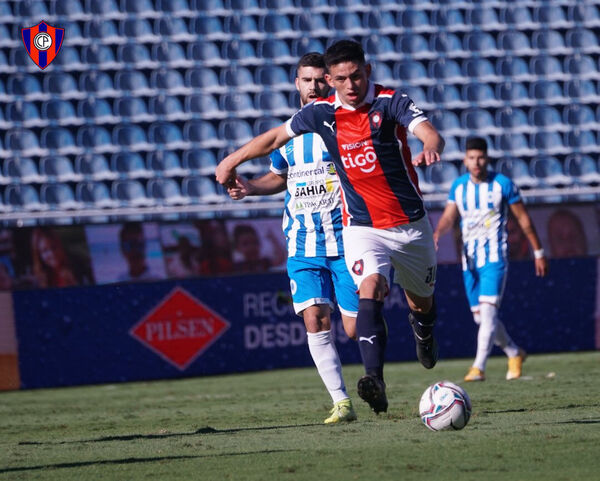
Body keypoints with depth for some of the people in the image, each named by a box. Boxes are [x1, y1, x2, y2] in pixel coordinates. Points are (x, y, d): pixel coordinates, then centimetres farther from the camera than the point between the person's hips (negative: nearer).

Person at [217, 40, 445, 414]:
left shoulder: (391, 102, -13)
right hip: (361, 226, 0)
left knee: (421, 300, 19)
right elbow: (276, 137, 12)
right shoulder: (321, 113, -4)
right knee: (370, 289, -27)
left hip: (411, 223, 0)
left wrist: (431, 148, -54)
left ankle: (424, 328, 58)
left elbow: (430, 133, -30)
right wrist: (233, 160, 20)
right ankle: (375, 379, -39)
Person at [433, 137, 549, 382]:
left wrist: (538, 252, 6)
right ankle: (515, 354, 31)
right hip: (470, 259, 5)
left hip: (494, 257, -5)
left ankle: (479, 367, -23)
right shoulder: (458, 186, 6)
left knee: (487, 311, -19)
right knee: (481, 317, 9)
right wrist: (437, 233, -22)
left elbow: (523, 218, 2)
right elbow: (449, 217, 1)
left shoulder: (502, 184, -5)